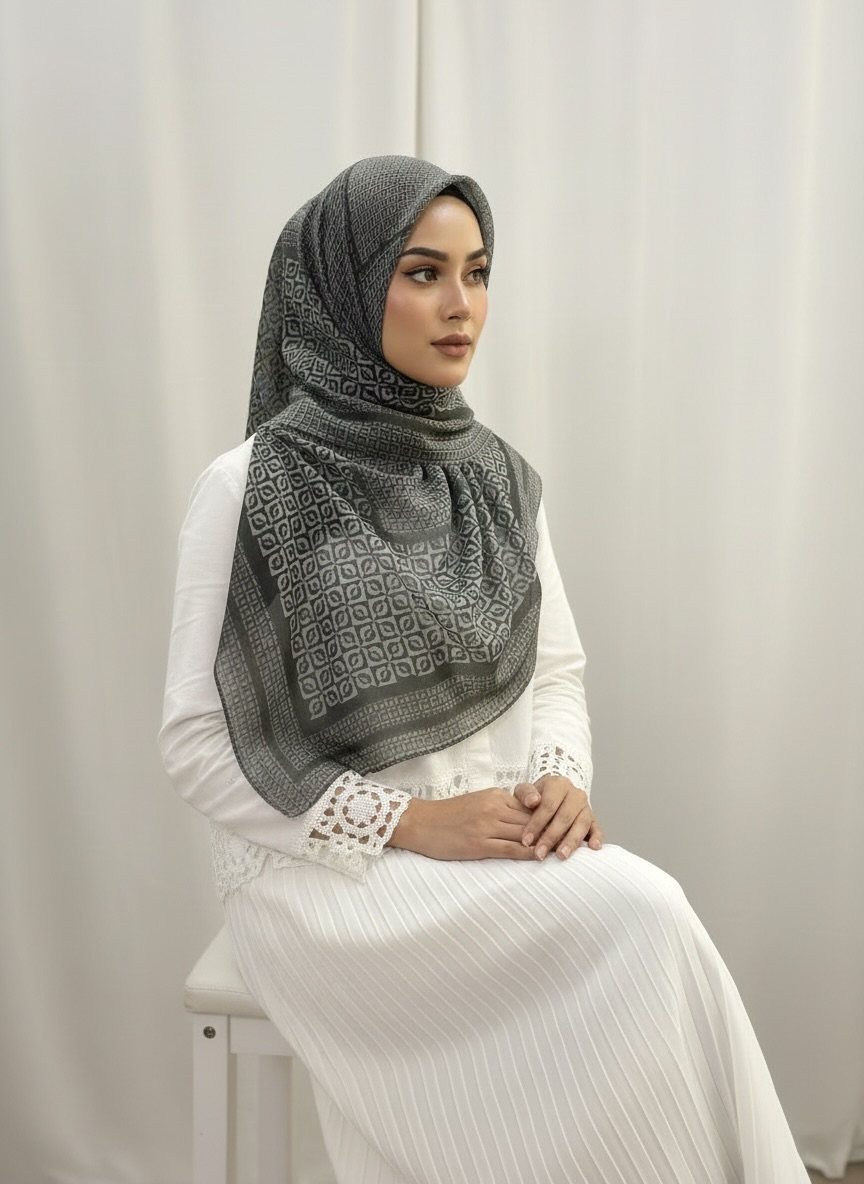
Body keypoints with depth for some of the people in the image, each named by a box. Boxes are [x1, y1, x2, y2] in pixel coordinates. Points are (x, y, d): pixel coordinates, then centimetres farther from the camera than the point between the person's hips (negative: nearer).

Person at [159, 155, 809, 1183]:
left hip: (494, 839, 5)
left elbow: (555, 669, 11)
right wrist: (411, 822, -16)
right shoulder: (250, 487, -10)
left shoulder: (497, 478, 5)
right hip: (325, 862, -4)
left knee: (643, 920, -24)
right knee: (641, 917, -24)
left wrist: (562, 779, -11)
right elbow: (199, 744, -10)